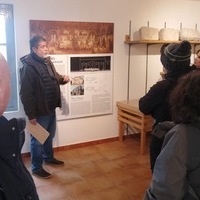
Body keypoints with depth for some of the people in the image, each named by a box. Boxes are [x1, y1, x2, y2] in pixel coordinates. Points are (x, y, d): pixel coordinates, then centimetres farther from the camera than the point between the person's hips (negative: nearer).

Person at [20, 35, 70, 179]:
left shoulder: (47, 61, 7)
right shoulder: (29, 67, -21)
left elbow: (54, 78, 22)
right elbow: (26, 94, -21)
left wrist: (63, 79, -1)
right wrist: (31, 114, -21)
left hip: (51, 108, 8)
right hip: (40, 111, -8)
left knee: (50, 136, 24)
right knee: (38, 140, 6)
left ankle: (49, 157, 44)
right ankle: (36, 168, 21)